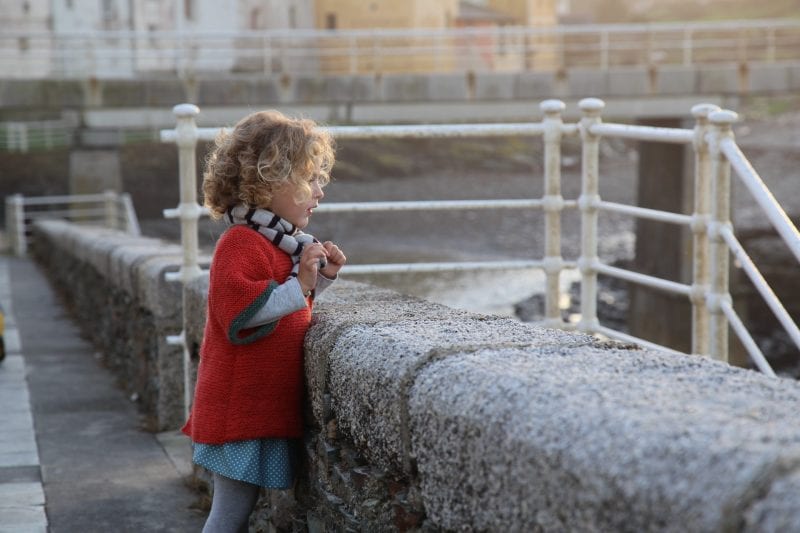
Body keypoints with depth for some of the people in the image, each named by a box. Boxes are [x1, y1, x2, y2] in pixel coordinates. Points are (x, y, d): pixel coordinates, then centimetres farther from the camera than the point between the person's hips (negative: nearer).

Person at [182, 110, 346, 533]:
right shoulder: (240, 244, -17)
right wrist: (299, 286, -27)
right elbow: (240, 314, -27)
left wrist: (321, 277, 12)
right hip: (242, 408, -10)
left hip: (267, 408, 10)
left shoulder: (281, 242, 15)